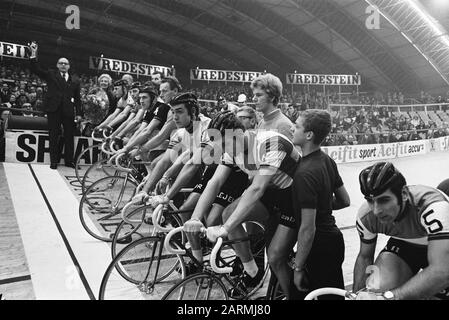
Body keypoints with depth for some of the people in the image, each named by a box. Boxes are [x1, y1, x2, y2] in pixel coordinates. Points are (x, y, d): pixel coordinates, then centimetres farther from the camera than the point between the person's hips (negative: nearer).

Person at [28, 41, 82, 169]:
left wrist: (79, 113, 3)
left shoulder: (75, 80, 12)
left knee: (69, 136, 5)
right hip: (54, 110, -1)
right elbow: (36, 70, -3)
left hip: (69, 111, 1)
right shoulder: (51, 75, 10)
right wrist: (34, 54, -15)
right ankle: (54, 161, 10)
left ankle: (69, 160, 14)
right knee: (53, 136, 3)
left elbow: (77, 98, 10)